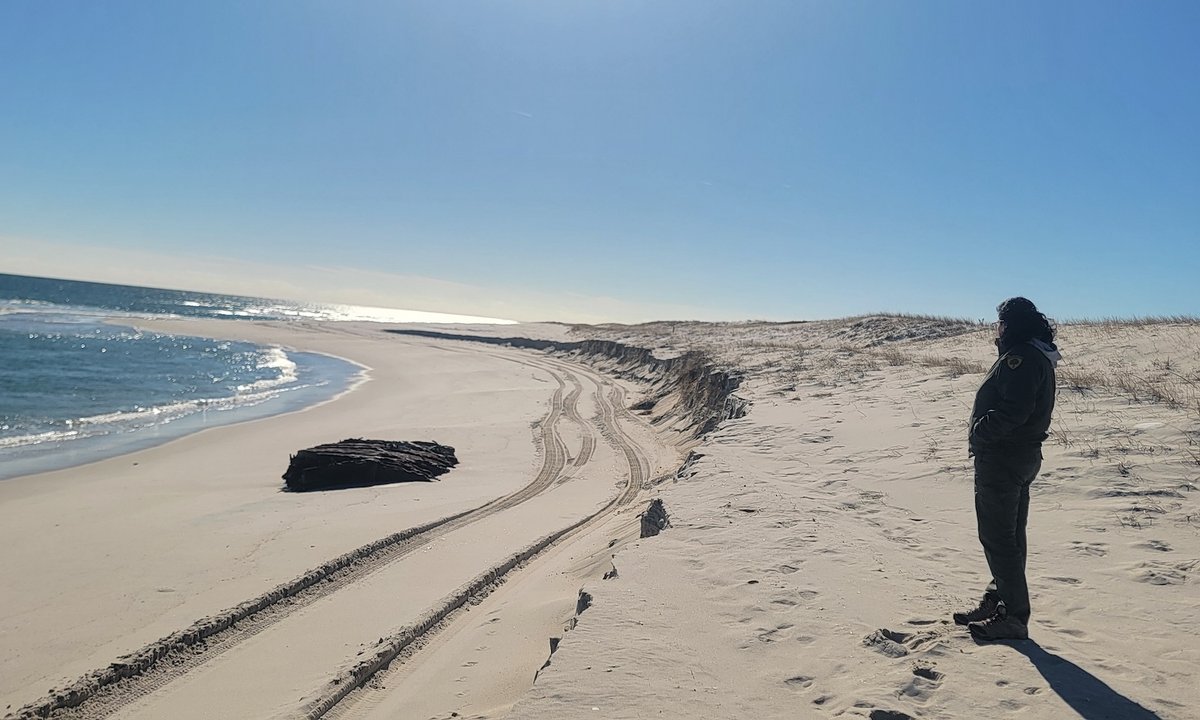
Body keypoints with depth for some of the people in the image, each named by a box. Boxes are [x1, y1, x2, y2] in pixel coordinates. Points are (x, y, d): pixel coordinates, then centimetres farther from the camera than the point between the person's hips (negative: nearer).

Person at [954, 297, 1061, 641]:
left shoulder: (1020, 358, -18)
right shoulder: (1038, 357, 16)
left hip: (1002, 459, -11)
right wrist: (983, 434, 8)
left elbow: (1013, 410, -28)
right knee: (1009, 535, 17)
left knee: (997, 537, -3)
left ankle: (1013, 617, 5)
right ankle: (997, 603, 29)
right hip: (1024, 455, 11)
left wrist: (980, 433, -15)